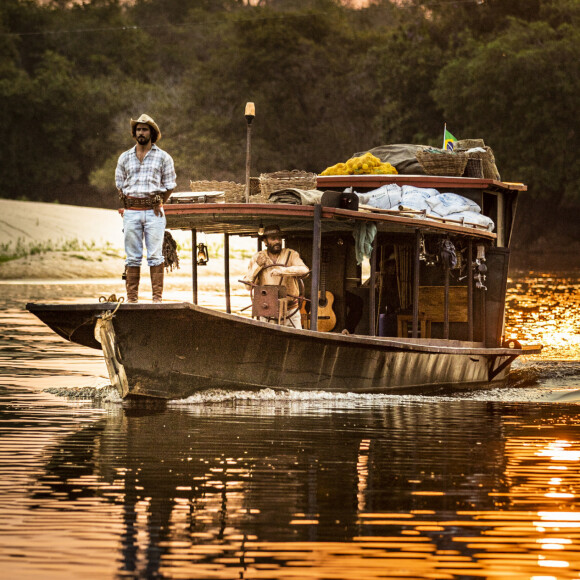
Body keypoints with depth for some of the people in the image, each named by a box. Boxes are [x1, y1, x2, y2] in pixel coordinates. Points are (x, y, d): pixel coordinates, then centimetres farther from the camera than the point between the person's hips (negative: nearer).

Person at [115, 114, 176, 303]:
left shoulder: (163, 157, 6)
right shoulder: (125, 158, 12)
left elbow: (169, 186, 9)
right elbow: (120, 185, 17)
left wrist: (157, 205, 5)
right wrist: (128, 206, 9)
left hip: (153, 211, -2)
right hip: (131, 212, 2)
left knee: (155, 255, -6)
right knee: (132, 257, 1)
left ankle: (157, 296, -5)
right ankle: (131, 297, 3)